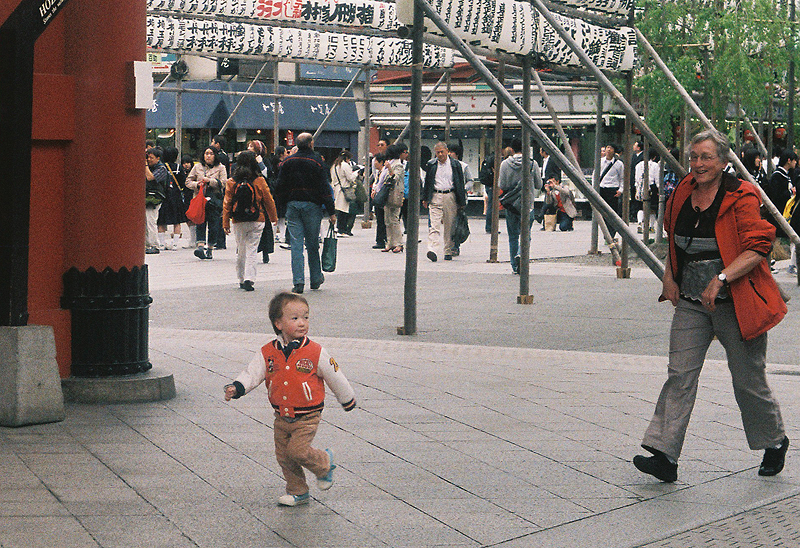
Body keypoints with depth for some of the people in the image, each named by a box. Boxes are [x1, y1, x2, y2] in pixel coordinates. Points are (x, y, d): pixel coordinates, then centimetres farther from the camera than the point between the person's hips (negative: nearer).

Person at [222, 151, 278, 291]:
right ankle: (249, 278, -13)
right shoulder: (259, 181, -5)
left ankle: (242, 280, 19)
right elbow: (268, 200, 4)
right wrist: (274, 217, 18)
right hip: (256, 221, -1)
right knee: (252, 250, 0)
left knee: (240, 251, 13)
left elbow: (227, 204, 1)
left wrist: (225, 223, 8)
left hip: (238, 222, 1)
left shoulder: (231, 182, -2)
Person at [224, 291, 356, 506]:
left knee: (297, 450, -18)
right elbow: (252, 373, -7)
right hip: (282, 416, 5)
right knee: (283, 455, 10)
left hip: (307, 416, -5)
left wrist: (348, 400, 10)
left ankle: (324, 463, 12)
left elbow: (335, 377, 0)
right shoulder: (268, 353, -3)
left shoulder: (315, 353, -12)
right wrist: (236, 388, -27)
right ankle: (298, 492, 28)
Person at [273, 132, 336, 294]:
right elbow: (325, 188, -6)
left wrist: (281, 204, 17)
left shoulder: (287, 162, 5)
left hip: (292, 205, 2)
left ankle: (298, 282, -8)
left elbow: (280, 187, 7)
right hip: (312, 205, -2)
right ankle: (316, 279, 18)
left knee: (296, 244, 0)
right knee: (312, 244, 9)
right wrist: (331, 212, -3)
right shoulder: (317, 161, -4)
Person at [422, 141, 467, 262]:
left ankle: (448, 252, 16)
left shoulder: (455, 165, 4)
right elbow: (427, 182, 16)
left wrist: (461, 202, 3)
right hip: (435, 197, 0)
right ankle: (433, 251, -22)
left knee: (449, 227, 6)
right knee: (434, 225, -12)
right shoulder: (431, 165, 8)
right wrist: (425, 198, 14)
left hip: (450, 197, 0)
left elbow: (460, 184, 6)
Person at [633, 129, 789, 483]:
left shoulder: (740, 198, -12)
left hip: (736, 304, -5)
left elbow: (757, 248, -19)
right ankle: (664, 456, -10)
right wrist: (669, 276, 8)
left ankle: (775, 442, 31)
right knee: (679, 375, -6)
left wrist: (721, 279, -28)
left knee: (748, 381, 6)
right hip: (691, 303, 5)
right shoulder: (683, 194, 6)